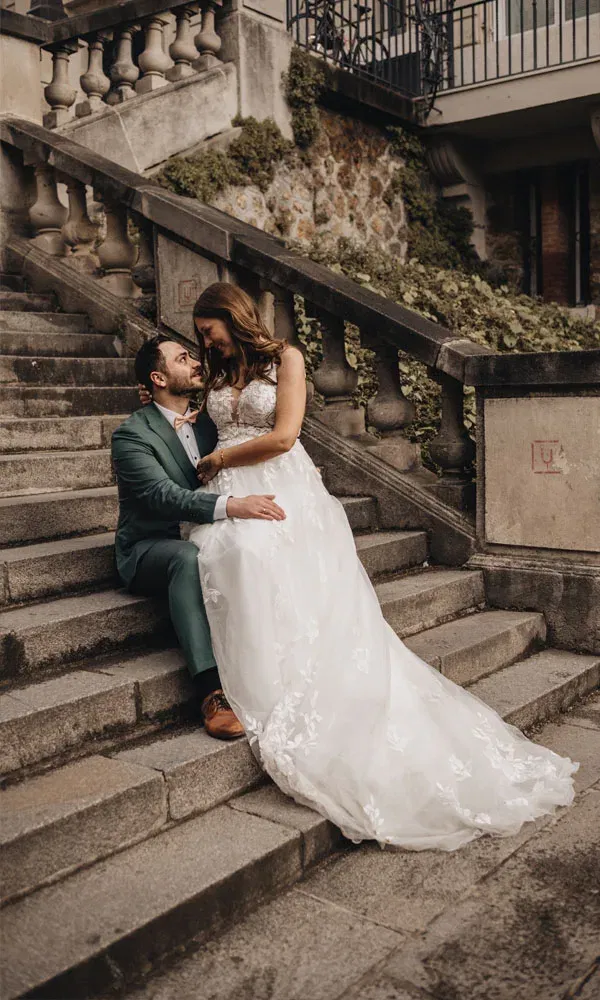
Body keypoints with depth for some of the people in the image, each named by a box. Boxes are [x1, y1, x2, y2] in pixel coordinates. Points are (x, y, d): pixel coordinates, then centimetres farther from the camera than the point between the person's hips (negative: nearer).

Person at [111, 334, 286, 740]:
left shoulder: (205, 423, 10)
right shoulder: (132, 434, -12)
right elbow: (165, 496, -27)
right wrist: (231, 506, -42)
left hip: (199, 540, 6)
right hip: (150, 550, -6)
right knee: (189, 557, -39)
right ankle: (213, 690, -43)